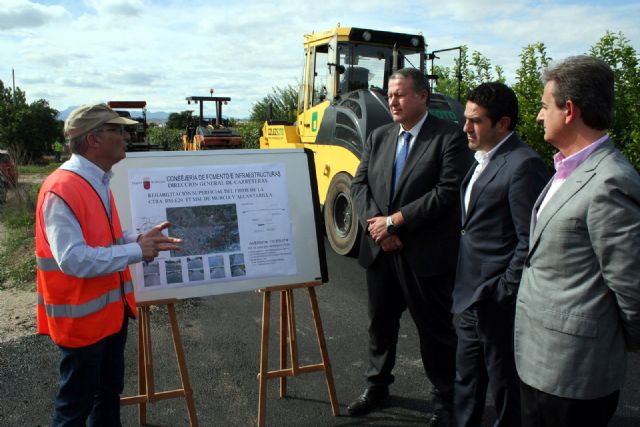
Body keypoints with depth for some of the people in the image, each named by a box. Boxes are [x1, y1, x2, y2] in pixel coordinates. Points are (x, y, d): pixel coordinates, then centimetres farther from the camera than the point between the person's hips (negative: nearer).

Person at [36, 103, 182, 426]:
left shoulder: (98, 181, 6)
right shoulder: (61, 190, -24)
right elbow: (74, 260, -30)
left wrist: (140, 239, -5)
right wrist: (136, 251, -24)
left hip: (111, 309, 9)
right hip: (82, 317, -9)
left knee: (110, 391, 24)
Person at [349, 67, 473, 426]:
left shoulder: (450, 137, -8)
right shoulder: (379, 137, 11)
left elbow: (448, 192, -17)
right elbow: (360, 183, 7)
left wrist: (394, 221, -17)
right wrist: (373, 221, -11)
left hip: (425, 254, -5)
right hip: (380, 250, 5)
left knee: (435, 328, 9)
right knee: (381, 322, 18)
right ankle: (378, 386, 39)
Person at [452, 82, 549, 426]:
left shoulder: (523, 165, -18)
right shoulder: (482, 160, 11)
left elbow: (530, 241, -20)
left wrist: (503, 292, -17)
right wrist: (463, 283, 14)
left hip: (498, 301, -9)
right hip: (472, 298, 9)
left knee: (505, 385, 11)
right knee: (466, 379, 23)